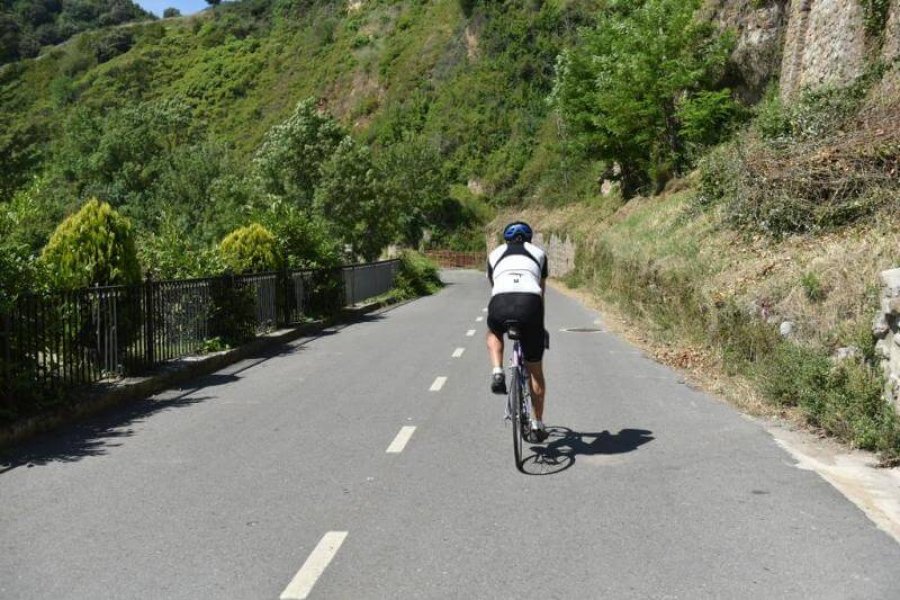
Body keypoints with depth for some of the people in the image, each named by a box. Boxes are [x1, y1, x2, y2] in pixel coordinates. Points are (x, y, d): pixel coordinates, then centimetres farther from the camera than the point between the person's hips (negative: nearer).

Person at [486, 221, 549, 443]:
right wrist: (539, 324, 48)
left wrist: (504, 315, 51)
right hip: (530, 304, 0)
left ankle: (497, 373, 14)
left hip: (500, 303, 0)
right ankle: (537, 425, 26)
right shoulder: (539, 253, 29)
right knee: (535, 371, 19)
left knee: (493, 333, 38)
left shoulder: (495, 254, 30)